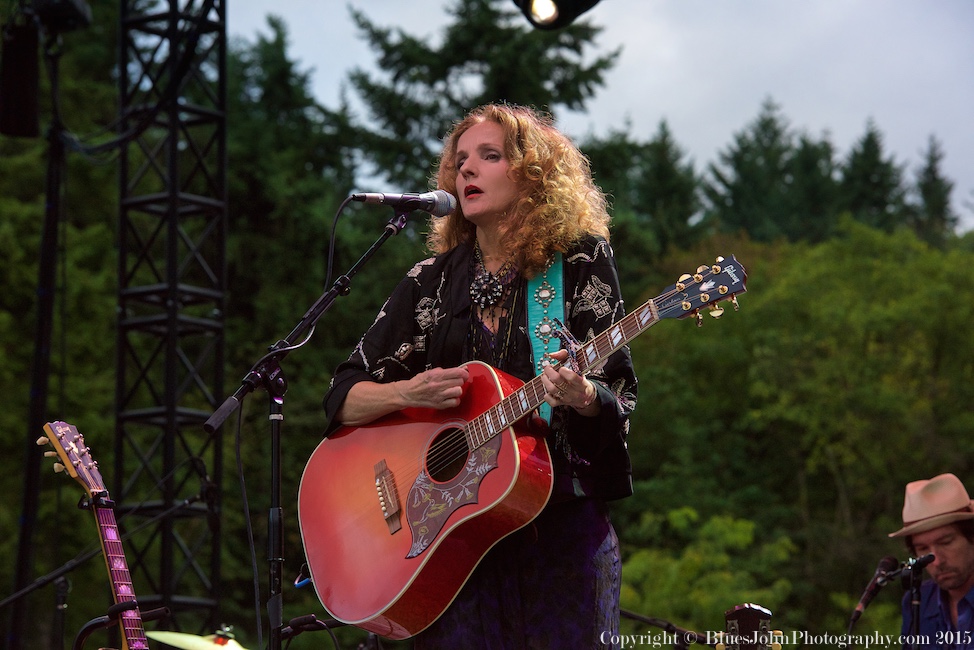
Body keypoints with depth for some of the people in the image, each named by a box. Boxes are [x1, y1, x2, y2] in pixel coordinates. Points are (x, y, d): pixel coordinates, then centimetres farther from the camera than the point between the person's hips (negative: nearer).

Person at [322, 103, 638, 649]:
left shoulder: (581, 261, 2)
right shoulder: (432, 282, 9)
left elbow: (622, 397, -2)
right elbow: (343, 398, 8)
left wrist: (583, 397, -24)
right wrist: (410, 393, -11)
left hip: (562, 526, -2)